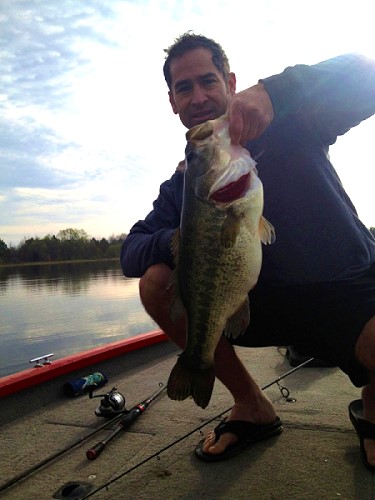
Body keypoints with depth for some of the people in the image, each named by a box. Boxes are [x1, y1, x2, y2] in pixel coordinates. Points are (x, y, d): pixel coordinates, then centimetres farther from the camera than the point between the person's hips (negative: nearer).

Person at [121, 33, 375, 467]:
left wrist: (273, 93, -35)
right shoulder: (181, 185, 5)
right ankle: (253, 407, 2)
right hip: (262, 301, 4)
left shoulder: (287, 126, -6)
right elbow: (131, 252, -2)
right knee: (156, 281, -15)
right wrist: (178, 242, -26)